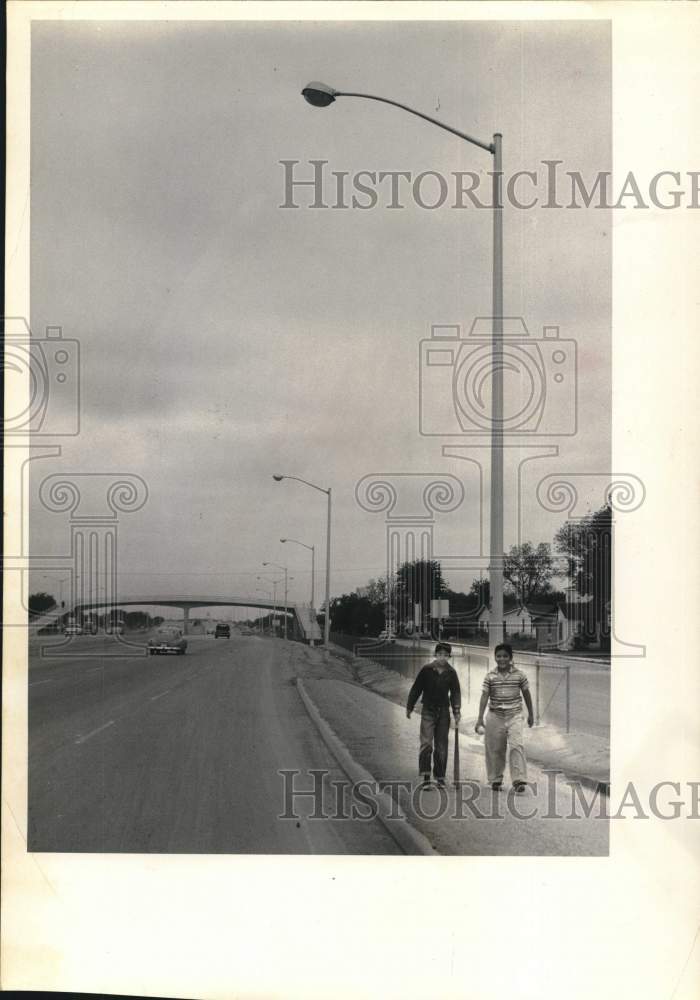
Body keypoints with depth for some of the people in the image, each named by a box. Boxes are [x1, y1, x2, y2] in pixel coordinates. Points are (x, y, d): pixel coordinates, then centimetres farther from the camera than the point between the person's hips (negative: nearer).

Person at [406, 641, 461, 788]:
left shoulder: (451, 673, 1)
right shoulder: (426, 670, -5)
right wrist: (409, 707, 6)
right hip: (428, 711, -2)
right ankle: (425, 776, -9)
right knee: (426, 743, -13)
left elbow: (455, 693, 6)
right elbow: (416, 689, 3)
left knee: (441, 747, 6)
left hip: (444, 711, 2)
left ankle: (440, 778, 14)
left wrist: (456, 711, -4)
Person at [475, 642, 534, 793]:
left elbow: (526, 694, 10)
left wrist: (531, 714, 15)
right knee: (495, 749, 7)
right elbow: (484, 696, -5)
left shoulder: (519, 675, -1)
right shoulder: (490, 676, -2)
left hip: (514, 716, -1)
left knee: (516, 746, -15)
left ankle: (519, 780, -15)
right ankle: (496, 780, 22)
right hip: (495, 717, 1)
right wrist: (480, 718, -11)